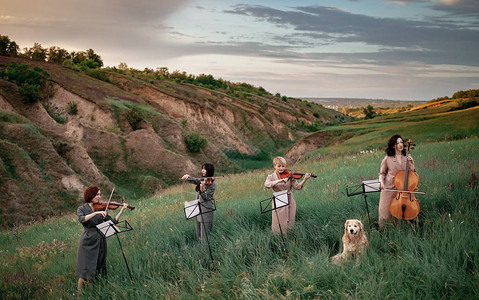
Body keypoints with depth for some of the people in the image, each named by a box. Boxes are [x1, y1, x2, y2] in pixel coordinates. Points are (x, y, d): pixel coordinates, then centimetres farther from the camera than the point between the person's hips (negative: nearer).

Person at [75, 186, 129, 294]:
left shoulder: (101, 208, 9)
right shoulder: (82, 209, 1)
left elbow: (113, 222, 2)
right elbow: (82, 219, -21)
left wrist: (122, 210, -7)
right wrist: (96, 213, -27)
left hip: (100, 242, 4)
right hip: (88, 242, -4)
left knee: (98, 270, 7)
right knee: (85, 271, -6)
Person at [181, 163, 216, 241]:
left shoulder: (212, 184, -11)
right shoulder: (202, 180, 11)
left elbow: (206, 198, -17)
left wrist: (202, 190, -36)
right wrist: (187, 176, -2)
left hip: (206, 211, -8)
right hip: (198, 209, 8)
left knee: (205, 234, -8)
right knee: (199, 233, 11)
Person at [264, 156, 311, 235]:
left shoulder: (289, 176, 0)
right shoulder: (271, 177, -2)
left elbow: (297, 186, -6)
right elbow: (267, 184, -23)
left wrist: (304, 180, -23)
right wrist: (280, 180, -33)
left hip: (289, 202, 1)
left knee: (289, 224, 7)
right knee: (278, 225, 2)